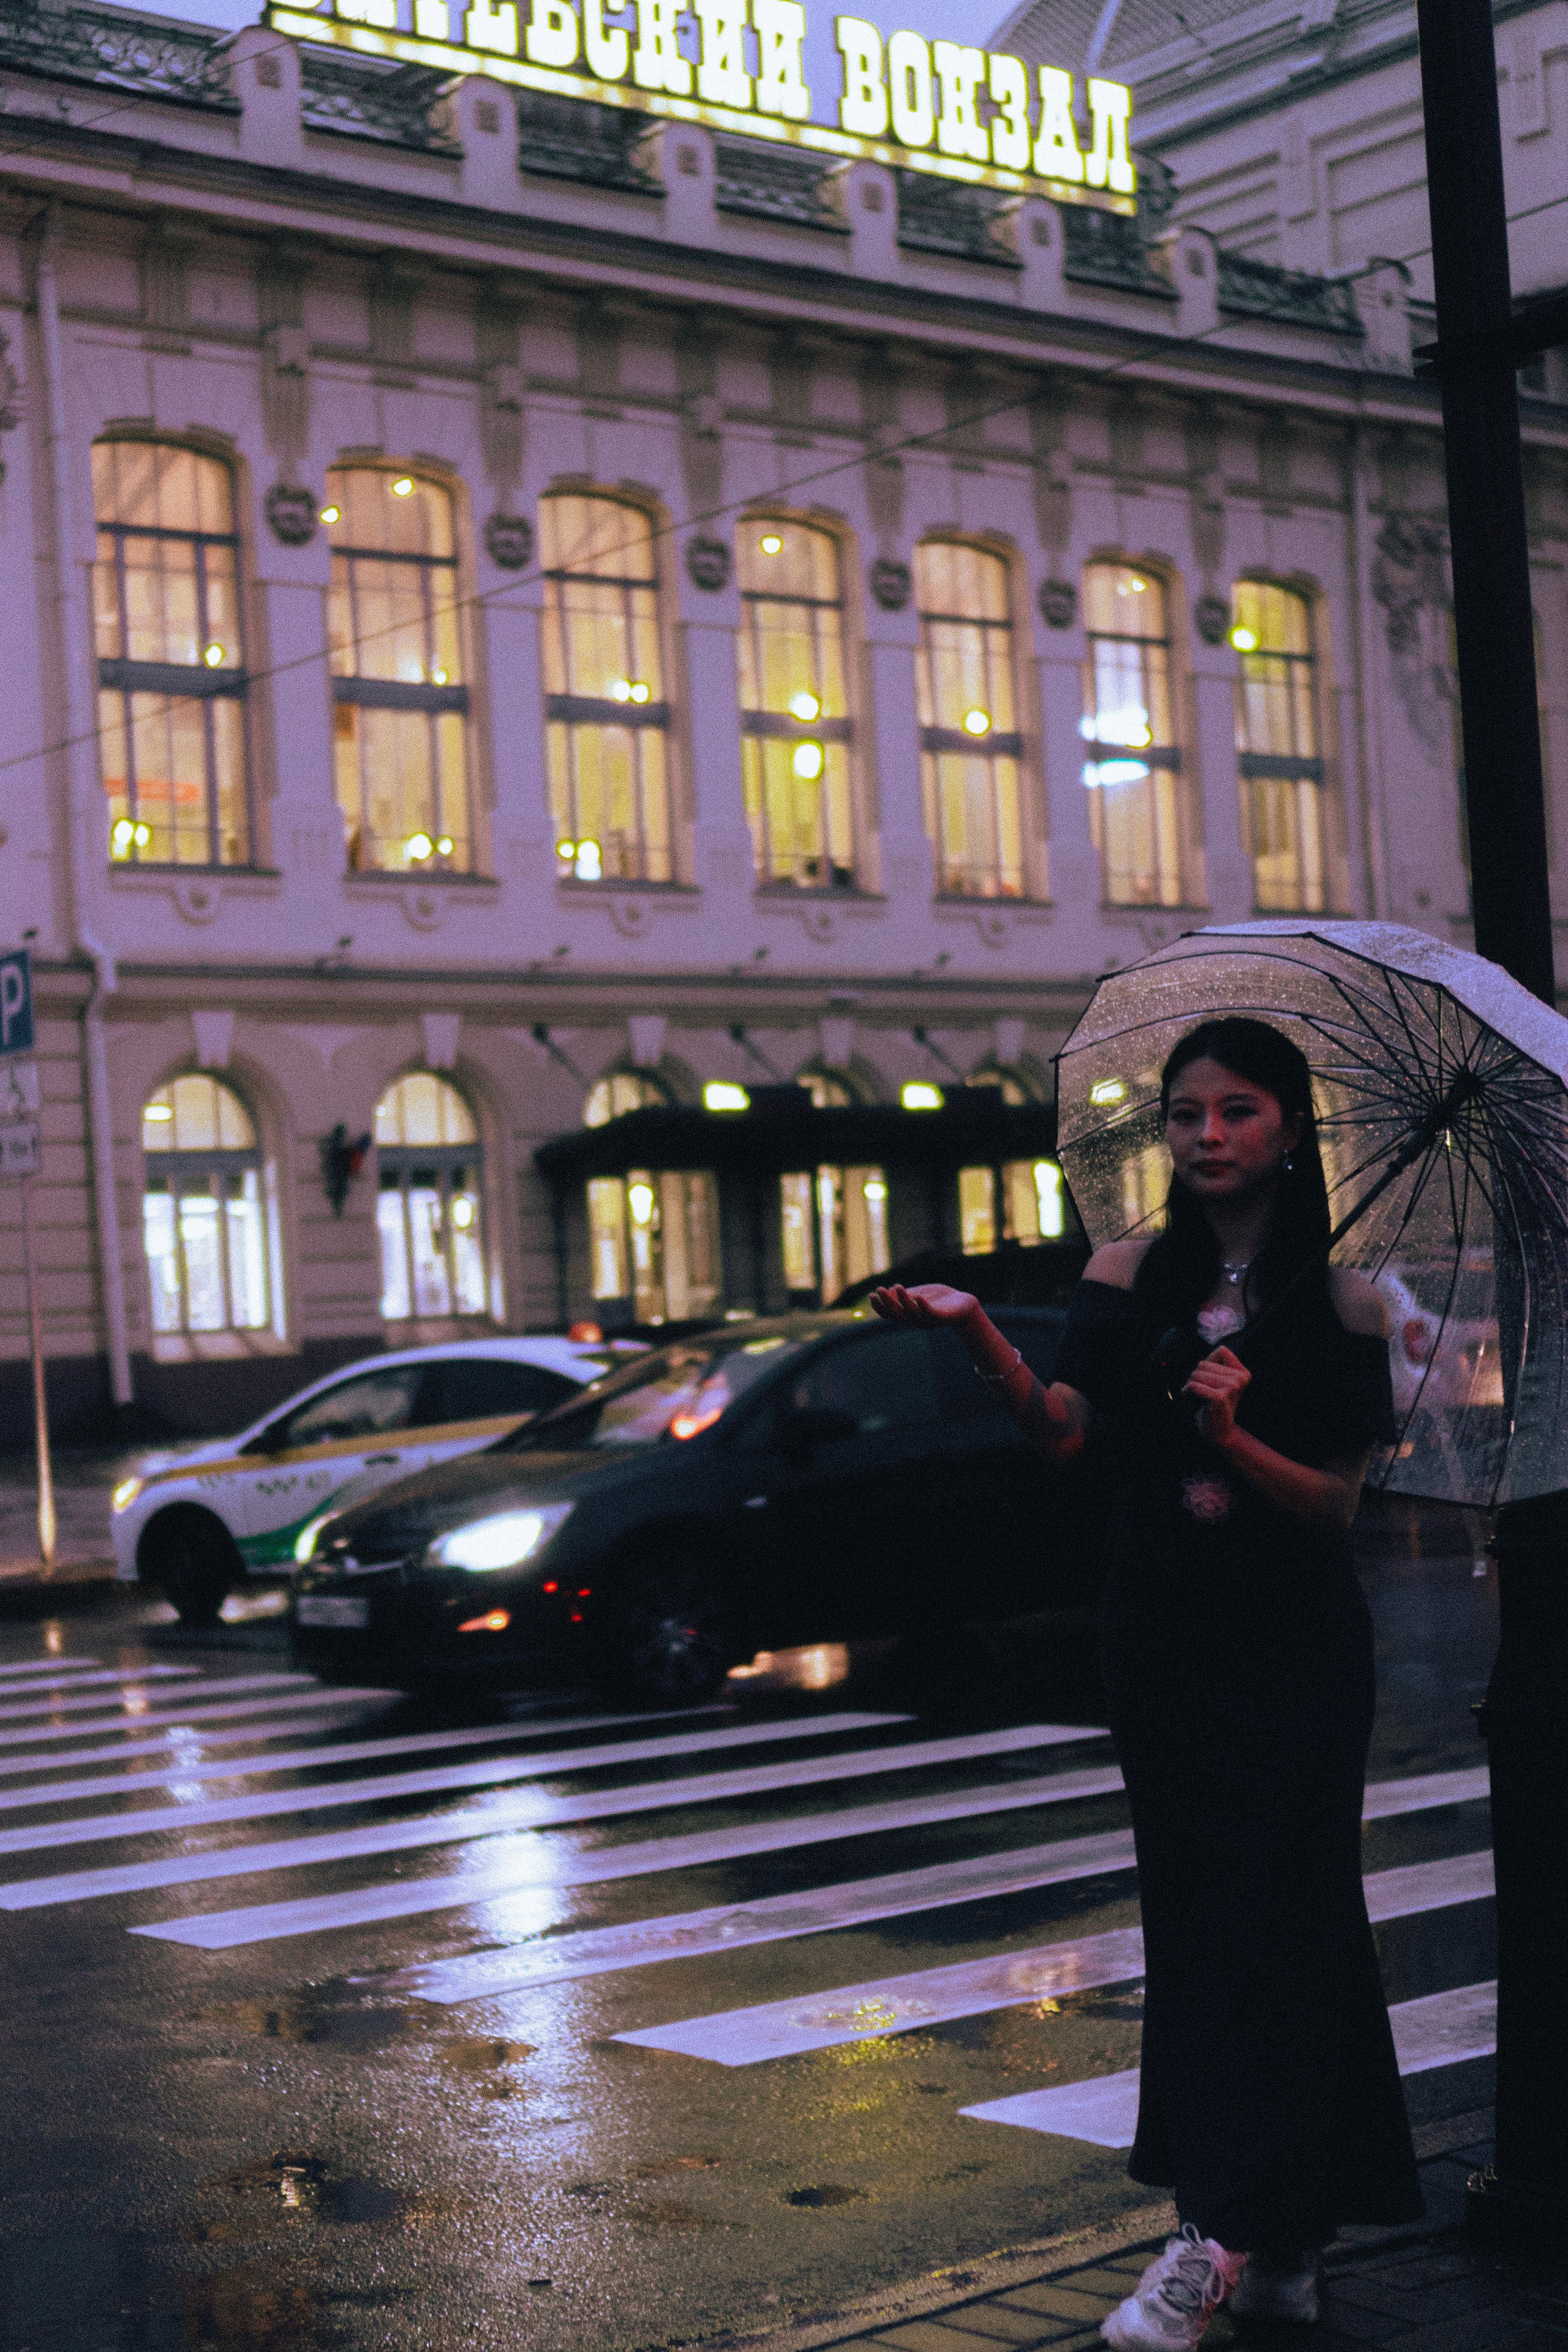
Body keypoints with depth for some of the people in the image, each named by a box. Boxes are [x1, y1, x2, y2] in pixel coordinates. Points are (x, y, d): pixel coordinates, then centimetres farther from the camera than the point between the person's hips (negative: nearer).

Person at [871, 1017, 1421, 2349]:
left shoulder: (1341, 1300, -4)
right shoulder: (1131, 1277, 4)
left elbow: (1339, 1503, -7)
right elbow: (1061, 1429, -6)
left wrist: (1232, 1439, -25)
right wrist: (977, 1338, -22)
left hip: (1296, 1651, -4)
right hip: (1162, 1640, 4)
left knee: (1263, 1916, -6)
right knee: (1193, 1916, 8)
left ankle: (1220, 2238, -8)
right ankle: (1282, 2243, 19)